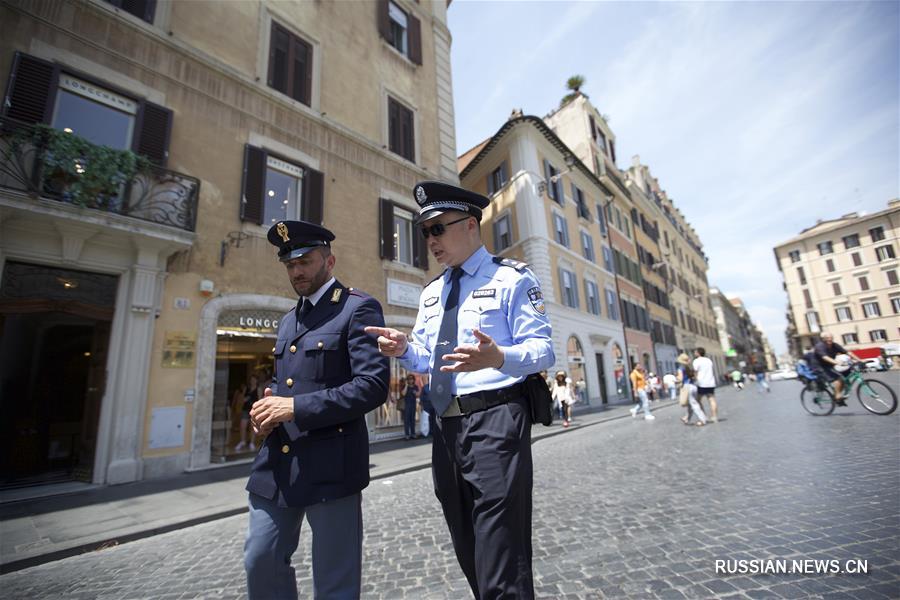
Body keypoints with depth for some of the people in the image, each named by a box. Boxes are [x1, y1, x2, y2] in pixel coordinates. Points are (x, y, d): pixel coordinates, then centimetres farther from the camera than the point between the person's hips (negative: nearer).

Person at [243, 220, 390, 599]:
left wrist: (296, 408, -19)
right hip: (276, 463, 7)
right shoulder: (288, 321, 16)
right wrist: (268, 407, 1)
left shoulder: (359, 308, -9)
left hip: (330, 465, -7)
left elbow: (373, 384, -19)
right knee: (261, 562, 18)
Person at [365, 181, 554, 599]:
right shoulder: (431, 293, 16)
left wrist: (497, 357, -31)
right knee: (469, 556, 22)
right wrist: (404, 349, -6)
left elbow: (542, 350, -11)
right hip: (445, 425, 7)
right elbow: (427, 359, 16)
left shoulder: (512, 278, -4)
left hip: (494, 421, -7)